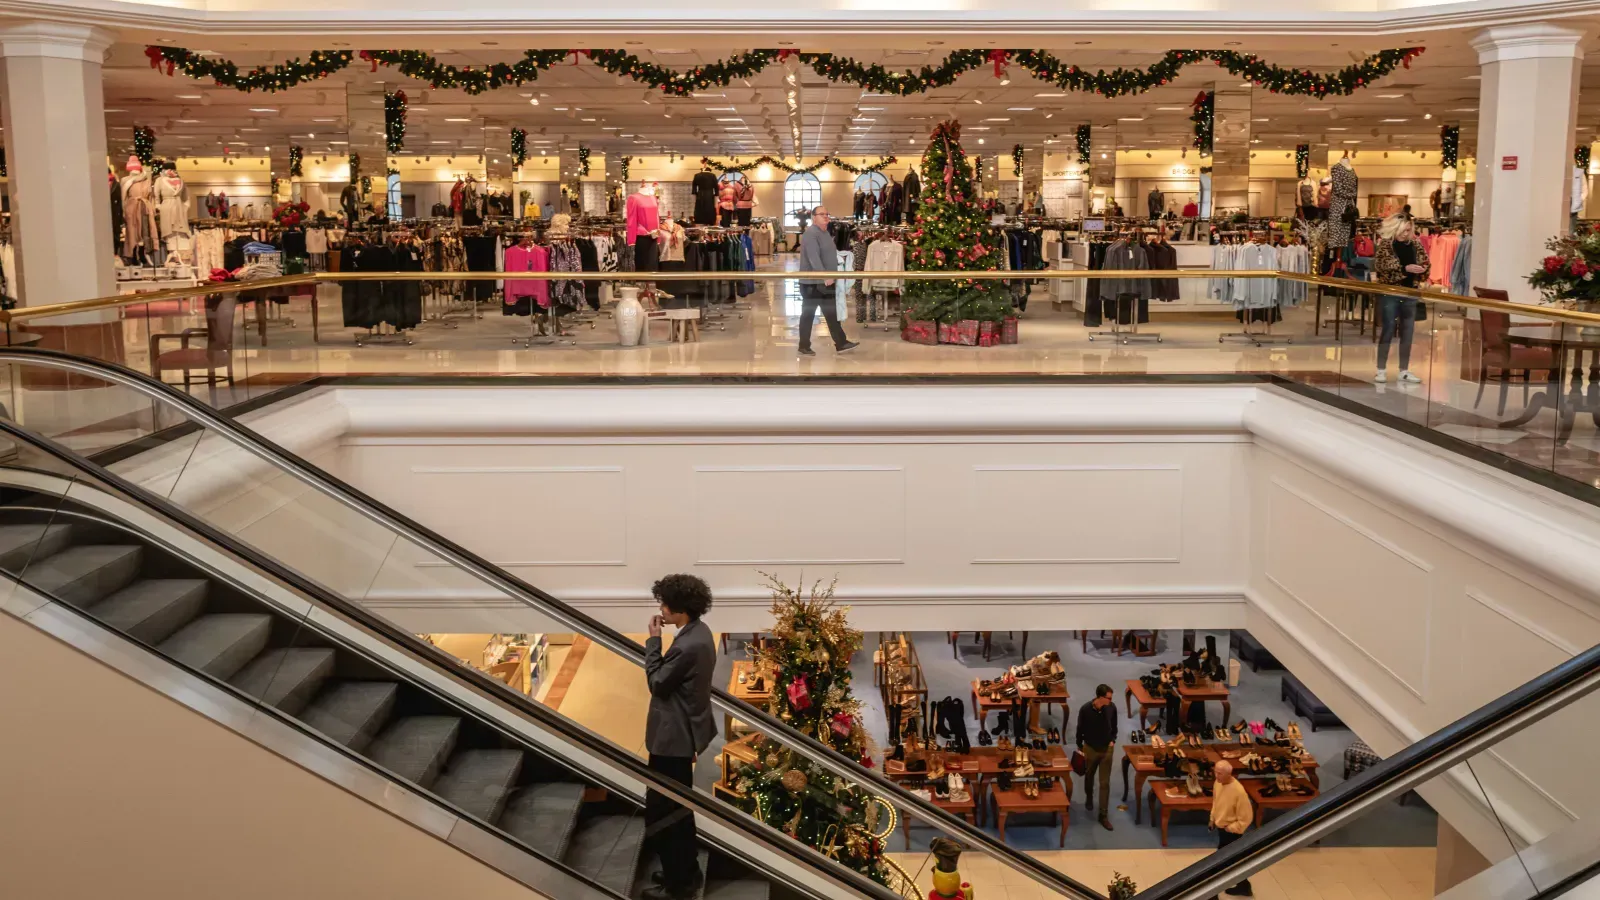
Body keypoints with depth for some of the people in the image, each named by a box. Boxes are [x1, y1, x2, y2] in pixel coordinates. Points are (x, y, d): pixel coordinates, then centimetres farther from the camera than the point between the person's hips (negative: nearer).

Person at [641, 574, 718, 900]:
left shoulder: (688, 645, -29)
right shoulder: (700, 632, 4)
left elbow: (657, 682, -16)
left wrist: (654, 640, -13)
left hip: (673, 737, -11)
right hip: (684, 732, 11)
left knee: (660, 810, 1)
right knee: (677, 806, 22)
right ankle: (687, 871, 35)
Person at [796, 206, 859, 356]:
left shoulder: (826, 233, 15)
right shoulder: (811, 234, -16)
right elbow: (814, 258, -26)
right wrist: (825, 276, -31)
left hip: (825, 281, 9)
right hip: (812, 282, -9)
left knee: (832, 314, 10)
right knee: (808, 314, 0)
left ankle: (841, 343, 14)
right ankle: (804, 347, 7)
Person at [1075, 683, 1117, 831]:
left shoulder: (1112, 707, -15)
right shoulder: (1085, 709, -22)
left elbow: (1114, 725, 5)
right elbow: (1080, 729, -7)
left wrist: (1113, 740, -1)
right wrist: (1080, 747, 1)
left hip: (1107, 749, 1)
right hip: (1090, 748, -1)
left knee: (1105, 783, 1)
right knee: (1089, 776, 23)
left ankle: (1104, 815, 7)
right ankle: (1089, 797, 53)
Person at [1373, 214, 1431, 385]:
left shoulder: (1415, 244, 9)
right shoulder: (1385, 244, -5)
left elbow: (1425, 262, 14)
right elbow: (1382, 265, -16)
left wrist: (1423, 269, -10)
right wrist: (1406, 268, -24)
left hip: (1410, 293, 5)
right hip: (1390, 293, -5)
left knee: (1407, 332, 7)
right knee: (1388, 330, -2)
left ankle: (1404, 371, 13)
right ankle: (1381, 370, 6)